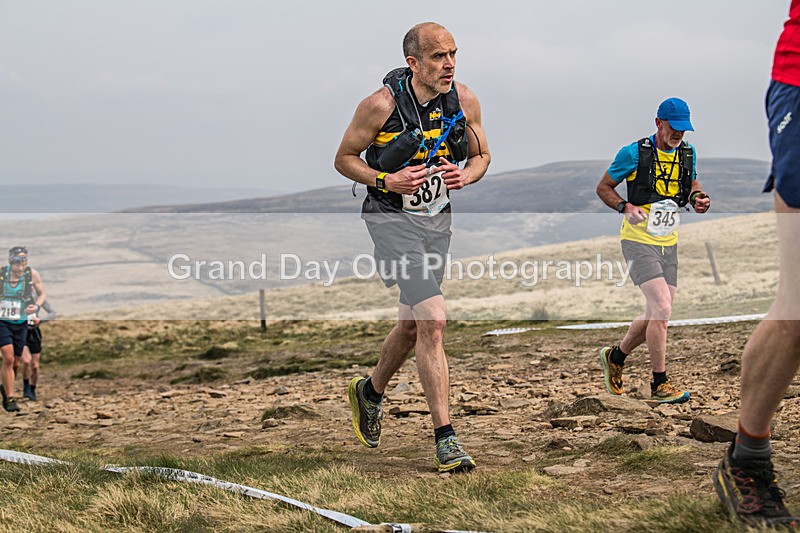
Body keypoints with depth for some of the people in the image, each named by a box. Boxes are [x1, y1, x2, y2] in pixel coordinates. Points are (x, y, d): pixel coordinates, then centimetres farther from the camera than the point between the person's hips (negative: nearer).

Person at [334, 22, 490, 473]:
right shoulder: (382, 104, -16)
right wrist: (385, 181, -21)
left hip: (438, 218, 6)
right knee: (433, 320, -18)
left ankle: (370, 392, 47)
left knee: (413, 324, 18)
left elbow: (481, 155, 11)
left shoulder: (465, 101, -3)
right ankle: (445, 440, -15)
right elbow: (345, 158, -5)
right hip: (392, 218, -6)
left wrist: (467, 175, -12)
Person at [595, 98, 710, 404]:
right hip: (638, 241, -6)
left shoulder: (687, 154, 6)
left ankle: (615, 356, 33)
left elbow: (692, 188, 21)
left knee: (656, 315, 8)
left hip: (668, 243, 6)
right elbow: (603, 188, -1)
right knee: (662, 308, -18)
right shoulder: (633, 153, -10)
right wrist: (626, 207, -19)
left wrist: (699, 199, -3)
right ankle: (659, 384, -9)